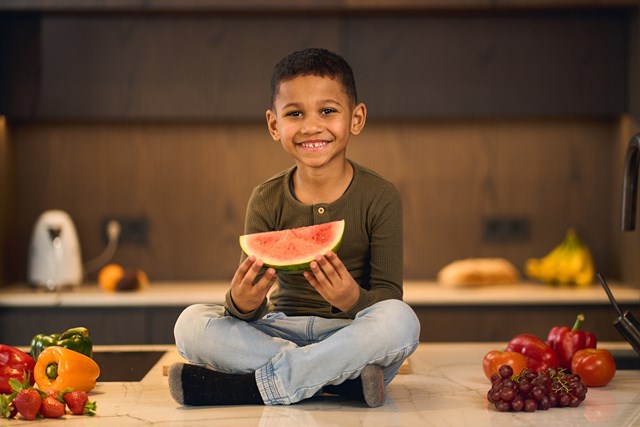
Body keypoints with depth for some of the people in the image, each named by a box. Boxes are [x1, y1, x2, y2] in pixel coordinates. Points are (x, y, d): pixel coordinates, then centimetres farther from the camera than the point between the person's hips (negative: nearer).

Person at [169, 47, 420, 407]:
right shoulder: (267, 200, 1)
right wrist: (242, 303, -30)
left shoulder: (380, 197, -6)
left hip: (354, 337, -2)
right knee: (191, 324, -20)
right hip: (283, 330, 2)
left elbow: (389, 297, -8)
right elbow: (254, 299, -4)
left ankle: (251, 385, -26)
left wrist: (355, 299, -31)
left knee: (402, 321, -34)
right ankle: (342, 379, -24)